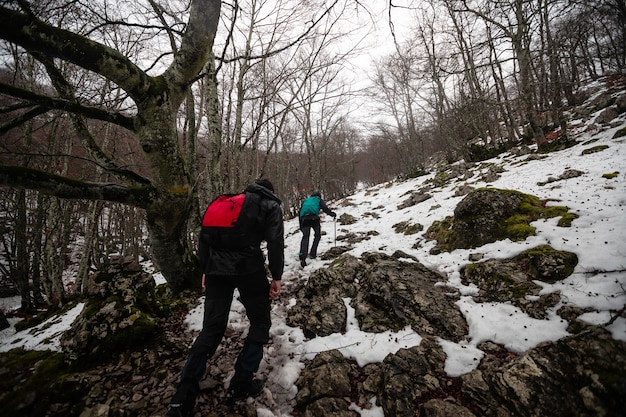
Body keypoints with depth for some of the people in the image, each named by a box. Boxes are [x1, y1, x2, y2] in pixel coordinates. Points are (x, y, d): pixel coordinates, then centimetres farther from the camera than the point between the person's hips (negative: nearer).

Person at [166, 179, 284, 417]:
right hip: (248, 267, -5)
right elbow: (275, 242, -4)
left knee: (211, 328, 13)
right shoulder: (271, 205, 11)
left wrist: (205, 270, 20)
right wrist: (276, 277, 0)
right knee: (260, 322, 15)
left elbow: (205, 235, 16)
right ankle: (240, 386, 16)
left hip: (216, 268, 5)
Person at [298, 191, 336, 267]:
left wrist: (301, 226, 31)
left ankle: (302, 256, -23)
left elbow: (300, 212, 29)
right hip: (314, 218, -3)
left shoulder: (305, 201, 34)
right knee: (317, 235, 18)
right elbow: (325, 208, 8)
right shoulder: (319, 200, 23)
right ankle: (312, 253, 13)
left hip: (304, 219, 3)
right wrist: (332, 214, 24)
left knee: (305, 237, -2)